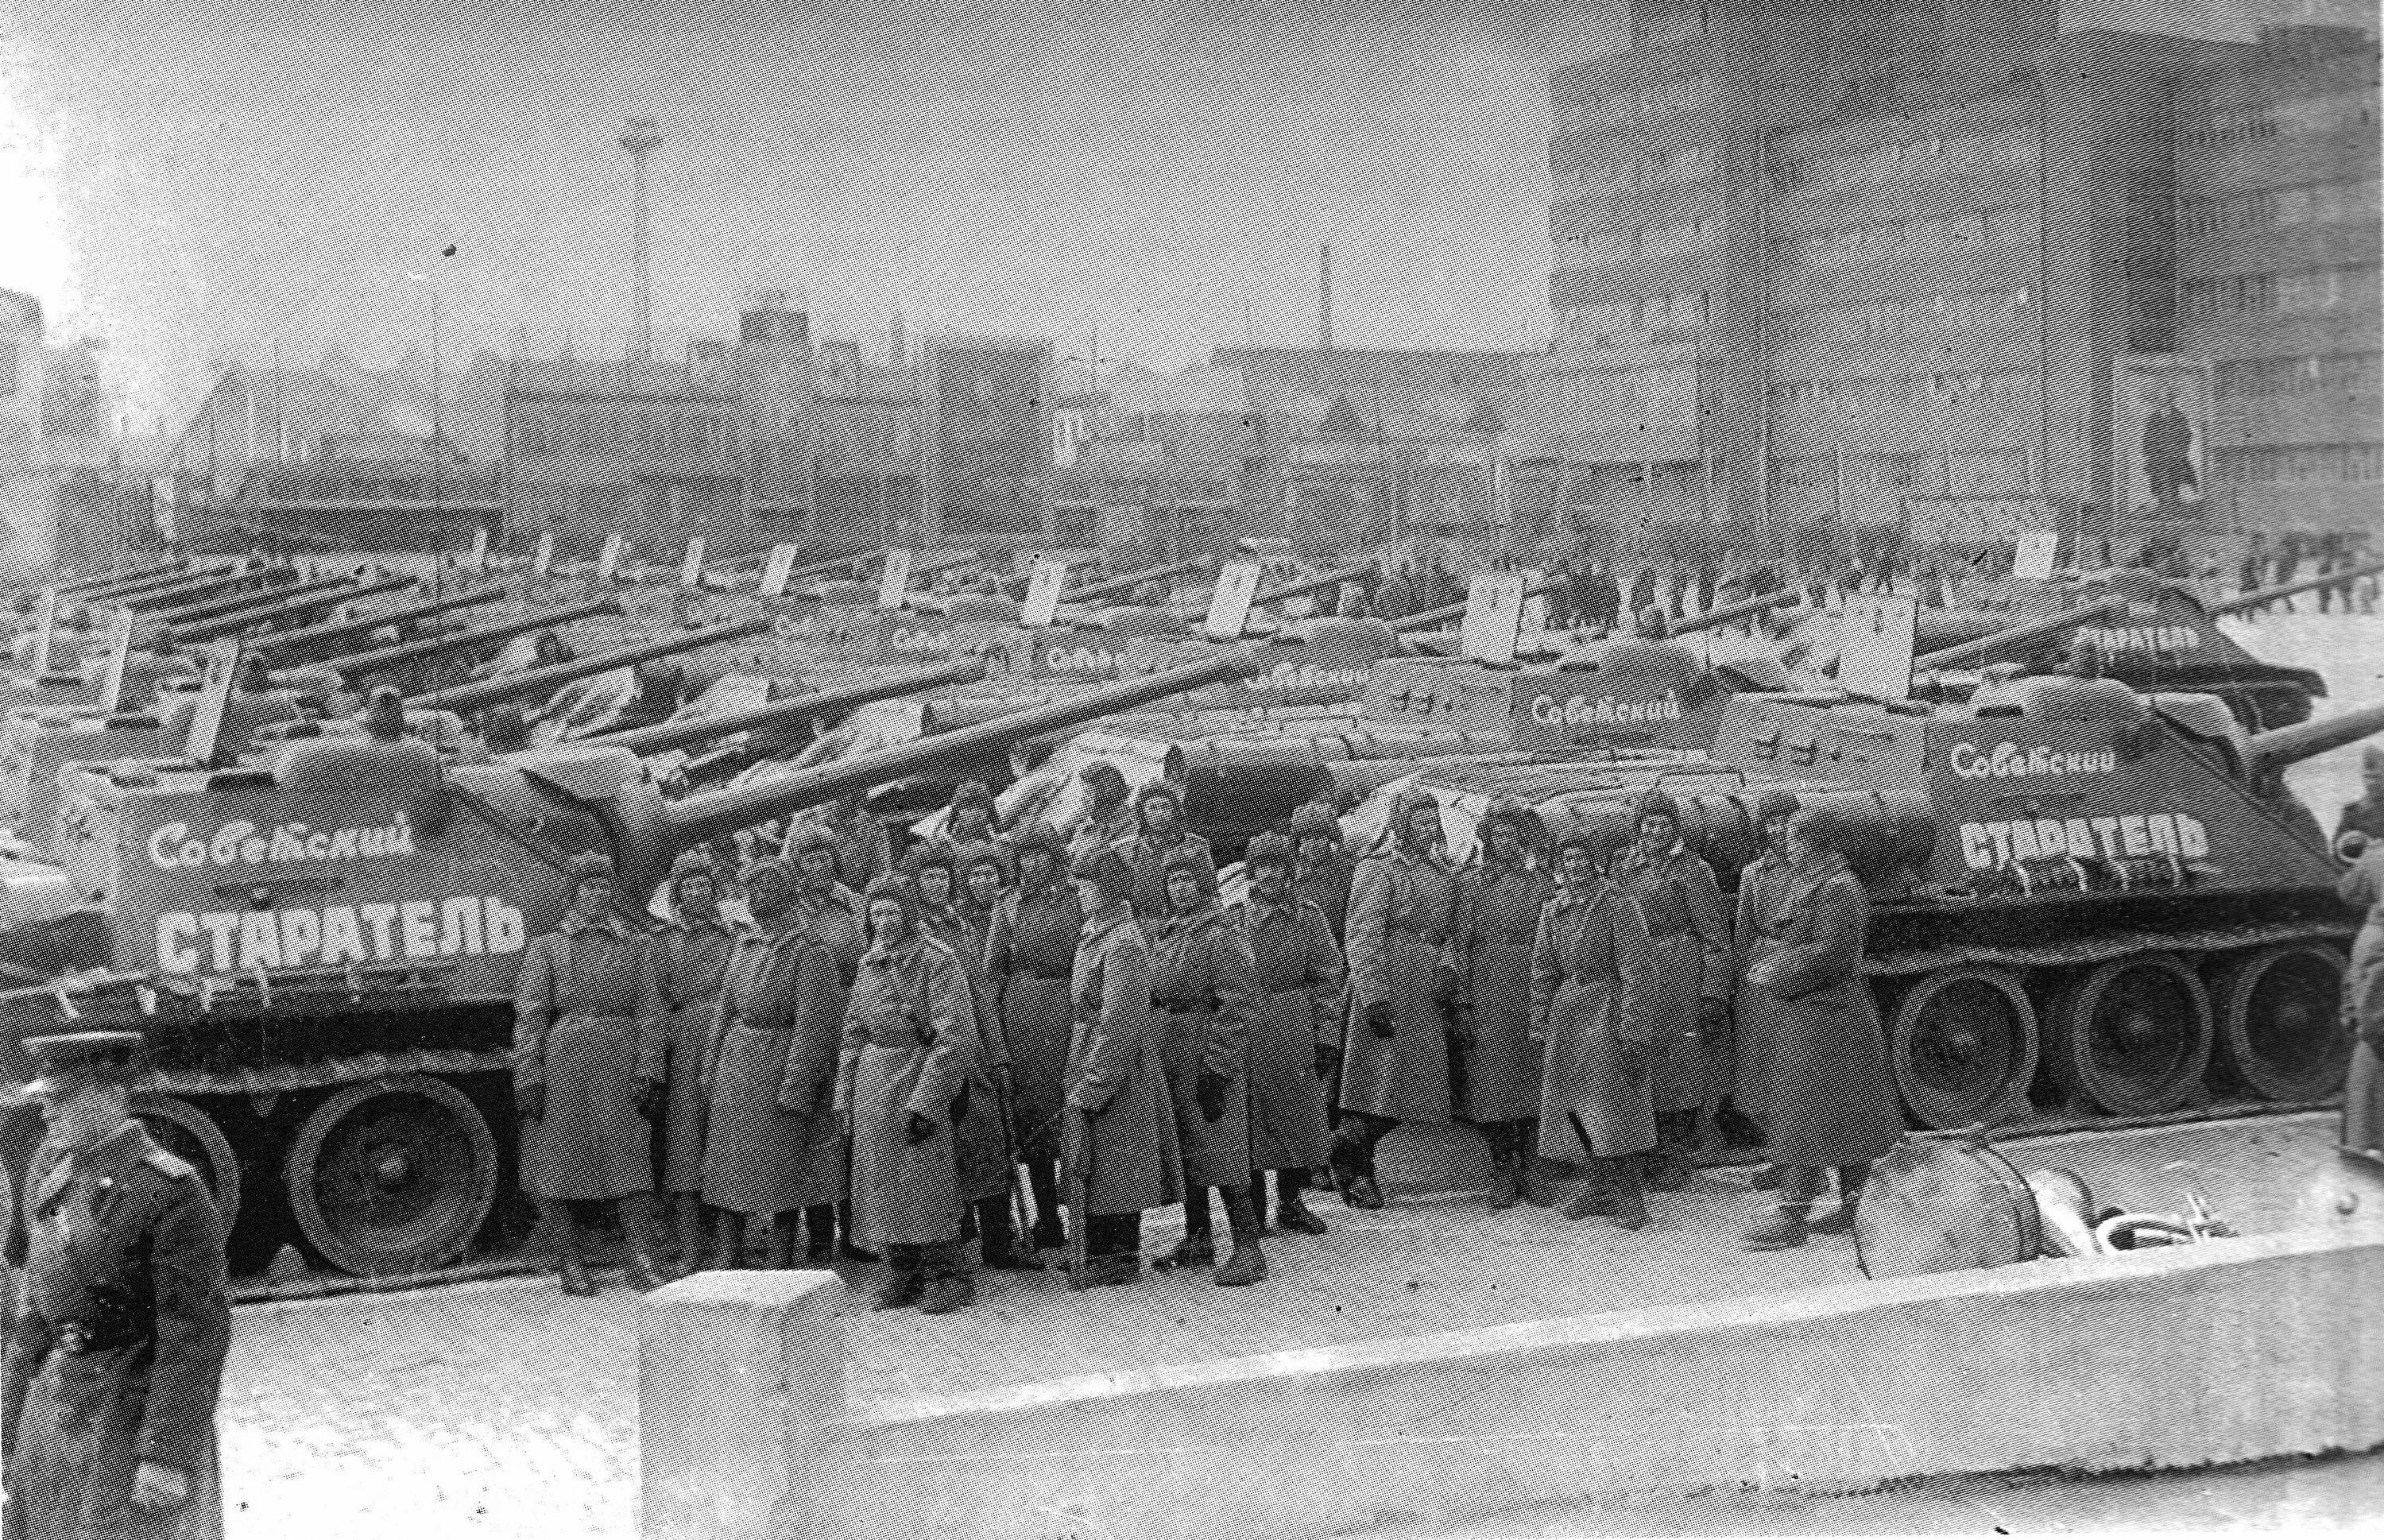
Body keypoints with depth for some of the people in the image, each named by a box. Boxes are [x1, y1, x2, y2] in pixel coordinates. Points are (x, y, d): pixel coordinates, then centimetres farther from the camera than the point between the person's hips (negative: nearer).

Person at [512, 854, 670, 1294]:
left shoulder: (635, 947, 11)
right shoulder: (547, 948, 6)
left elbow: (648, 1013, 6)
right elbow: (529, 1017, 1)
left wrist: (649, 1072, -3)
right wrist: (528, 1078, -7)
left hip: (619, 1067, 1)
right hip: (562, 1067, 0)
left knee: (631, 1160, -4)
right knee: (561, 1161, 2)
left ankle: (643, 1262, 1)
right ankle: (573, 1264, 12)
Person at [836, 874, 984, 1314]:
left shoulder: (937, 960, -12)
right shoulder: (869, 964, 10)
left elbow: (954, 1037, -17)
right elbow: (853, 1032, 17)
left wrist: (925, 1103, -20)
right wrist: (844, 1094, 10)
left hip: (922, 1079, -7)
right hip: (874, 1084, 7)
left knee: (926, 1182, -7)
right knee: (881, 1183, 7)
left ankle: (949, 1276, 3)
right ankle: (905, 1274, 18)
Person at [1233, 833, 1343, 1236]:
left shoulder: (1309, 918, 4)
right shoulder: (1233, 918, 4)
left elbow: (1328, 979, 2)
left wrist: (1327, 1036, -4)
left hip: (1297, 1033, 1)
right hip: (1245, 1032, 0)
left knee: (1299, 1117, 4)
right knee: (1251, 1122, 2)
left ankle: (1291, 1204, 18)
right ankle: (1253, 1210, 11)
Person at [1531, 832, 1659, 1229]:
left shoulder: (1617, 904, -9)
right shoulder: (1552, 910, 9)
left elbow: (1637, 971, -12)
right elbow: (1543, 972, 15)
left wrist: (1633, 1029, -17)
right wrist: (1540, 1029, 11)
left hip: (1608, 1009, -6)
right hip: (1567, 1013, 6)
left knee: (1614, 1104, -7)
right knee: (1574, 1104, 8)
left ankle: (1629, 1197, 0)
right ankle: (1601, 1188, 19)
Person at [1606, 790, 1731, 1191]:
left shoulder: (1690, 869, -5)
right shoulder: (1623, 866, 12)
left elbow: (1716, 938, -7)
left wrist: (1713, 995, -13)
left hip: (1679, 980, -6)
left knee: (1678, 1071, 0)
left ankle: (1674, 1161, 7)